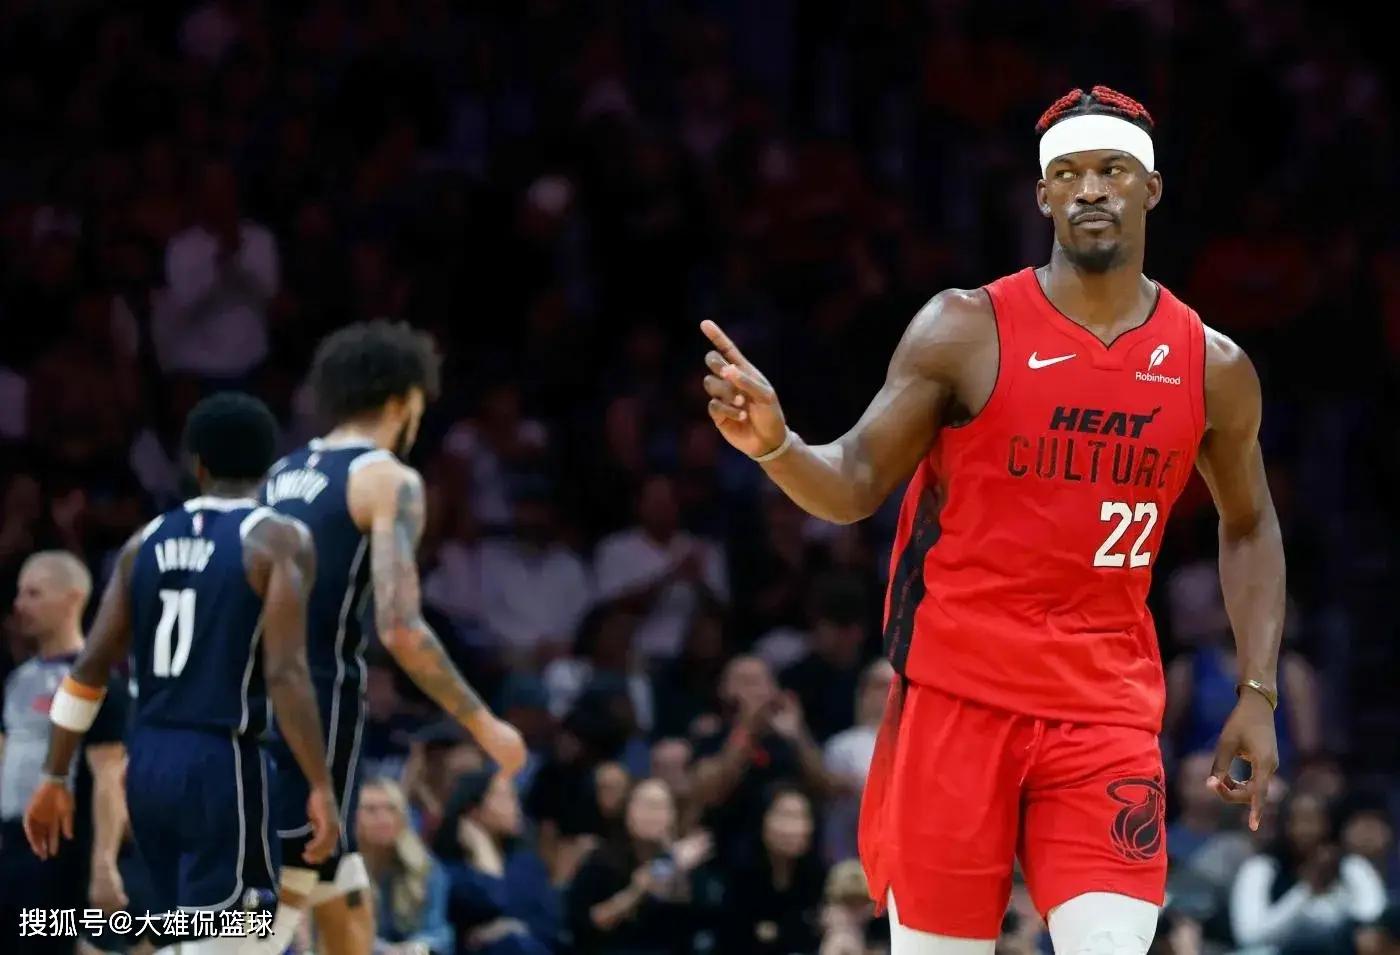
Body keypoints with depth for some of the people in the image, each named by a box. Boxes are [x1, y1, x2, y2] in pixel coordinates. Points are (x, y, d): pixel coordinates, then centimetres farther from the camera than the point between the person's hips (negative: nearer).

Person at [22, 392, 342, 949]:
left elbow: (90, 666, 8)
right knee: (215, 946, -6)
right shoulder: (277, 541, -5)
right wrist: (321, 788, -15)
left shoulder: (146, 542, 11)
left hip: (148, 761, 6)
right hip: (221, 762, -6)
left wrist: (55, 777, 13)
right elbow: (285, 674, -16)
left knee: (190, 944, 17)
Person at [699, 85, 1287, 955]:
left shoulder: (1212, 367, 5)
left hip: (1108, 710, 2)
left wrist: (1259, 693, 11)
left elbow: (1249, 526, 19)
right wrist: (777, 448, -24)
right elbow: (856, 486, -2)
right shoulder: (966, 330, -4)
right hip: (958, 691, -1)